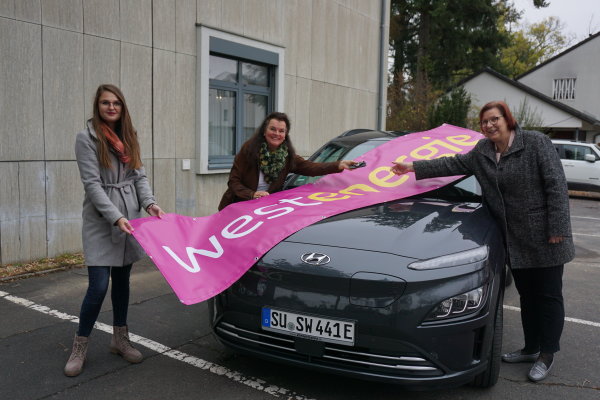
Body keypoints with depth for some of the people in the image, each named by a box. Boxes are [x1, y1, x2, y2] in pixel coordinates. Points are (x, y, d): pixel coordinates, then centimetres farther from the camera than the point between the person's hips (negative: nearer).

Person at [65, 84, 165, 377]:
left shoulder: (128, 138, 11)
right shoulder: (86, 138, -6)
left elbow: (139, 176, 9)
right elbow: (92, 183, -13)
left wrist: (149, 203, -9)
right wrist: (115, 217, -22)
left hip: (130, 218, 6)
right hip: (101, 222, -5)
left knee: (122, 280, 14)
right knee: (98, 287, -7)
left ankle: (120, 339, 27)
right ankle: (79, 347, 12)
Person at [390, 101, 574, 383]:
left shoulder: (536, 142, -11)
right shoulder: (482, 152, 6)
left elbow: (556, 185, -13)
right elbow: (453, 164, 16)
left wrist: (558, 228, -16)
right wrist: (415, 168, 14)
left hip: (544, 239, -5)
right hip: (515, 241, 5)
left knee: (548, 295, 4)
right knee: (527, 295, 15)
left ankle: (547, 355, 16)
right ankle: (531, 349, 28)